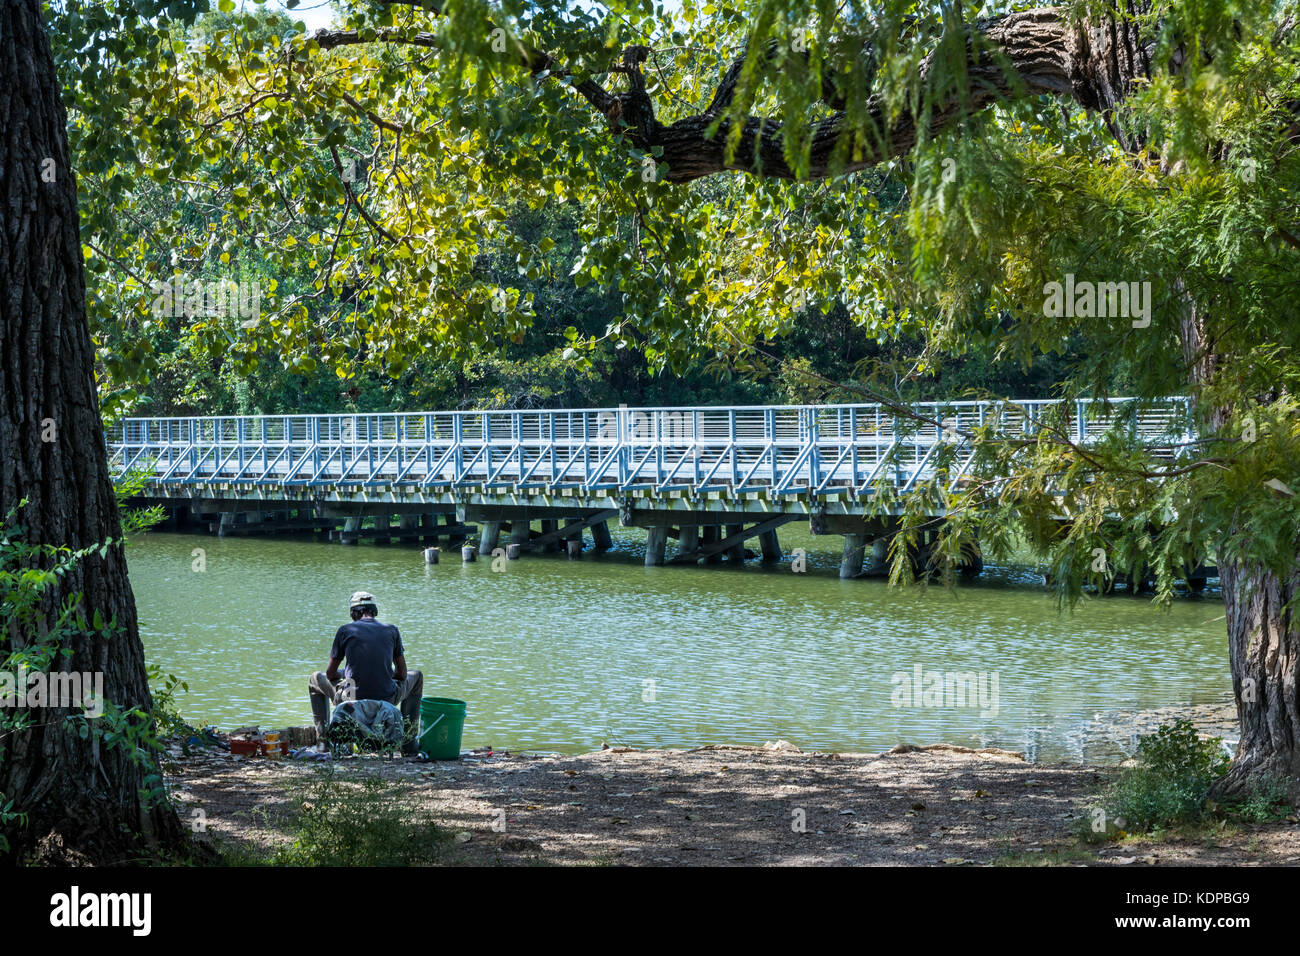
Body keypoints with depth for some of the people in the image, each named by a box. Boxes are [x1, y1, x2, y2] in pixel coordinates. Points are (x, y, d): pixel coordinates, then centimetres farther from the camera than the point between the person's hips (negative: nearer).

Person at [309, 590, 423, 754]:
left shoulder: (345, 630, 2)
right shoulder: (391, 630, 6)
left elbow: (330, 674, 9)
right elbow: (402, 674, 10)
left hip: (352, 701, -1)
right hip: (387, 701, 1)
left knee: (316, 679, 30)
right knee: (416, 677, 33)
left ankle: (323, 738, 20)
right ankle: (408, 742, 24)